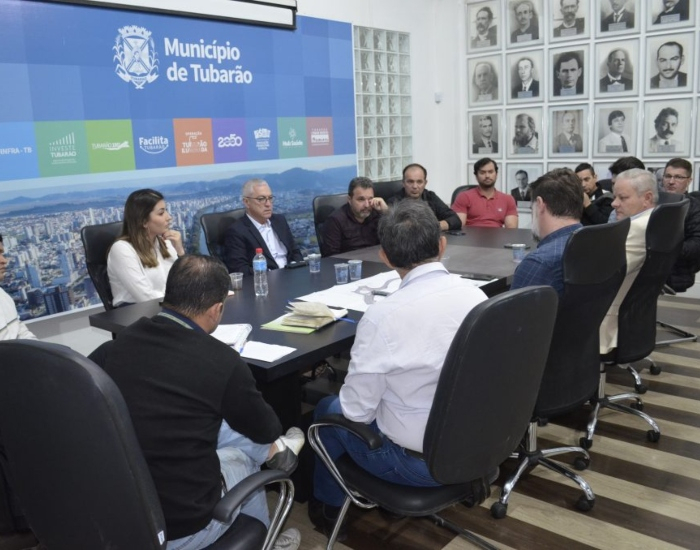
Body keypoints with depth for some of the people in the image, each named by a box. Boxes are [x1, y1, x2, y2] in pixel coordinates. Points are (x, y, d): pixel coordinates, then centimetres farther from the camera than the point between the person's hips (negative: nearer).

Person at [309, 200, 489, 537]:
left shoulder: (383, 316, -26)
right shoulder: (476, 295, -8)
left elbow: (357, 410, -16)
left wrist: (347, 404, 6)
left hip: (417, 461, -6)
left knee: (329, 409, 20)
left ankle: (327, 506, 41)